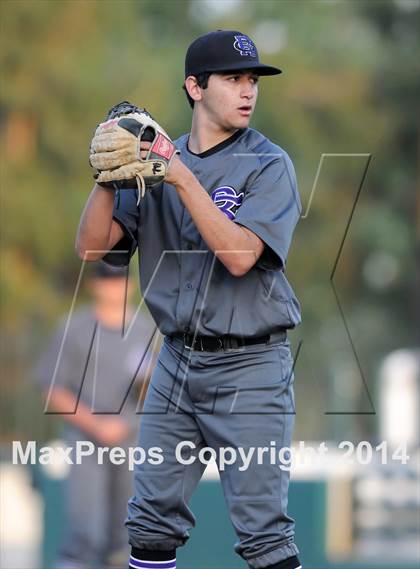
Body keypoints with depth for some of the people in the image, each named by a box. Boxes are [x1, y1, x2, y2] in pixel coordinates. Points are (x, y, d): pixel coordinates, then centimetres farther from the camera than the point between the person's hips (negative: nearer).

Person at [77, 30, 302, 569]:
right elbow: (92, 247, 2)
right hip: (177, 362, 5)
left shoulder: (268, 164, -5)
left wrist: (185, 180, -24)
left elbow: (239, 256, -19)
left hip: (248, 367, -5)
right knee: (152, 522, 9)